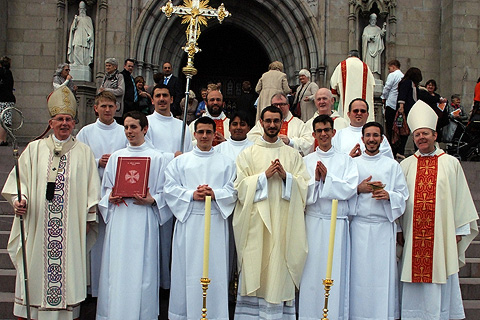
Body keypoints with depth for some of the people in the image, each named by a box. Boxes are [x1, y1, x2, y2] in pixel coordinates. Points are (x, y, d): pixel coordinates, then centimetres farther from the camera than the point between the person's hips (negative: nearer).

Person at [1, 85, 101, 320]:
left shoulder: (84, 152, 6)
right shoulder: (34, 149, 8)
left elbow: (91, 187, 7)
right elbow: (20, 179, 6)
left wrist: (90, 216, 2)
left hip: (71, 226, -1)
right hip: (38, 225, 1)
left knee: (68, 267, 1)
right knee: (36, 268, 4)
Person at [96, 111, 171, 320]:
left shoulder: (157, 158, 4)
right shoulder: (116, 157, 14)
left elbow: (165, 192, 3)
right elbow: (106, 187, 18)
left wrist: (152, 200, -15)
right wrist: (110, 197, -3)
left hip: (143, 220, -3)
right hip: (118, 219, 3)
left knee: (141, 269, -2)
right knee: (116, 268, 3)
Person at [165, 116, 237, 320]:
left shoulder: (226, 163, 13)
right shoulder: (180, 161, 12)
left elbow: (233, 190, 4)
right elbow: (170, 188, 2)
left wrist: (215, 194, -14)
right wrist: (192, 195, -12)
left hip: (216, 222, 0)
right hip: (188, 220, 0)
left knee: (215, 269, -1)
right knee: (187, 267, 1)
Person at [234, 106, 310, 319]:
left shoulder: (293, 155, 13)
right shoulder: (248, 154, 9)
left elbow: (305, 185, 5)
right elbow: (241, 186, 0)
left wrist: (286, 176, -11)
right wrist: (265, 175, -11)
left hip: (284, 220, 1)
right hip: (257, 220, -1)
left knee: (280, 267, -1)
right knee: (255, 267, -3)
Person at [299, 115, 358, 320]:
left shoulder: (345, 161, 9)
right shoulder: (306, 161, 10)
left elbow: (350, 189, -5)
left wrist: (327, 178, -11)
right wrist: (315, 180, -12)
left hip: (337, 223, 0)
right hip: (312, 221, 1)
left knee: (336, 271, -1)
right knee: (312, 271, 0)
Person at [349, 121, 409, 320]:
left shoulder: (392, 165, 12)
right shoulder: (352, 164, 10)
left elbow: (403, 195, 7)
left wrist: (388, 195, -11)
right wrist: (359, 189, -11)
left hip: (384, 225, 1)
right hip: (359, 225, 0)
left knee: (384, 272, -1)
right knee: (359, 272, -2)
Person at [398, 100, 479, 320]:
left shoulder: (451, 163, 5)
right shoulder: (406, 165, 7)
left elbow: (461, 198, 5)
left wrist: (460, 230, 2)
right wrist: (398, 229, 3)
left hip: (442, 233, -1)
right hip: (413, 234, 1)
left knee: (440, 280, 3)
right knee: (415, 283, 3)